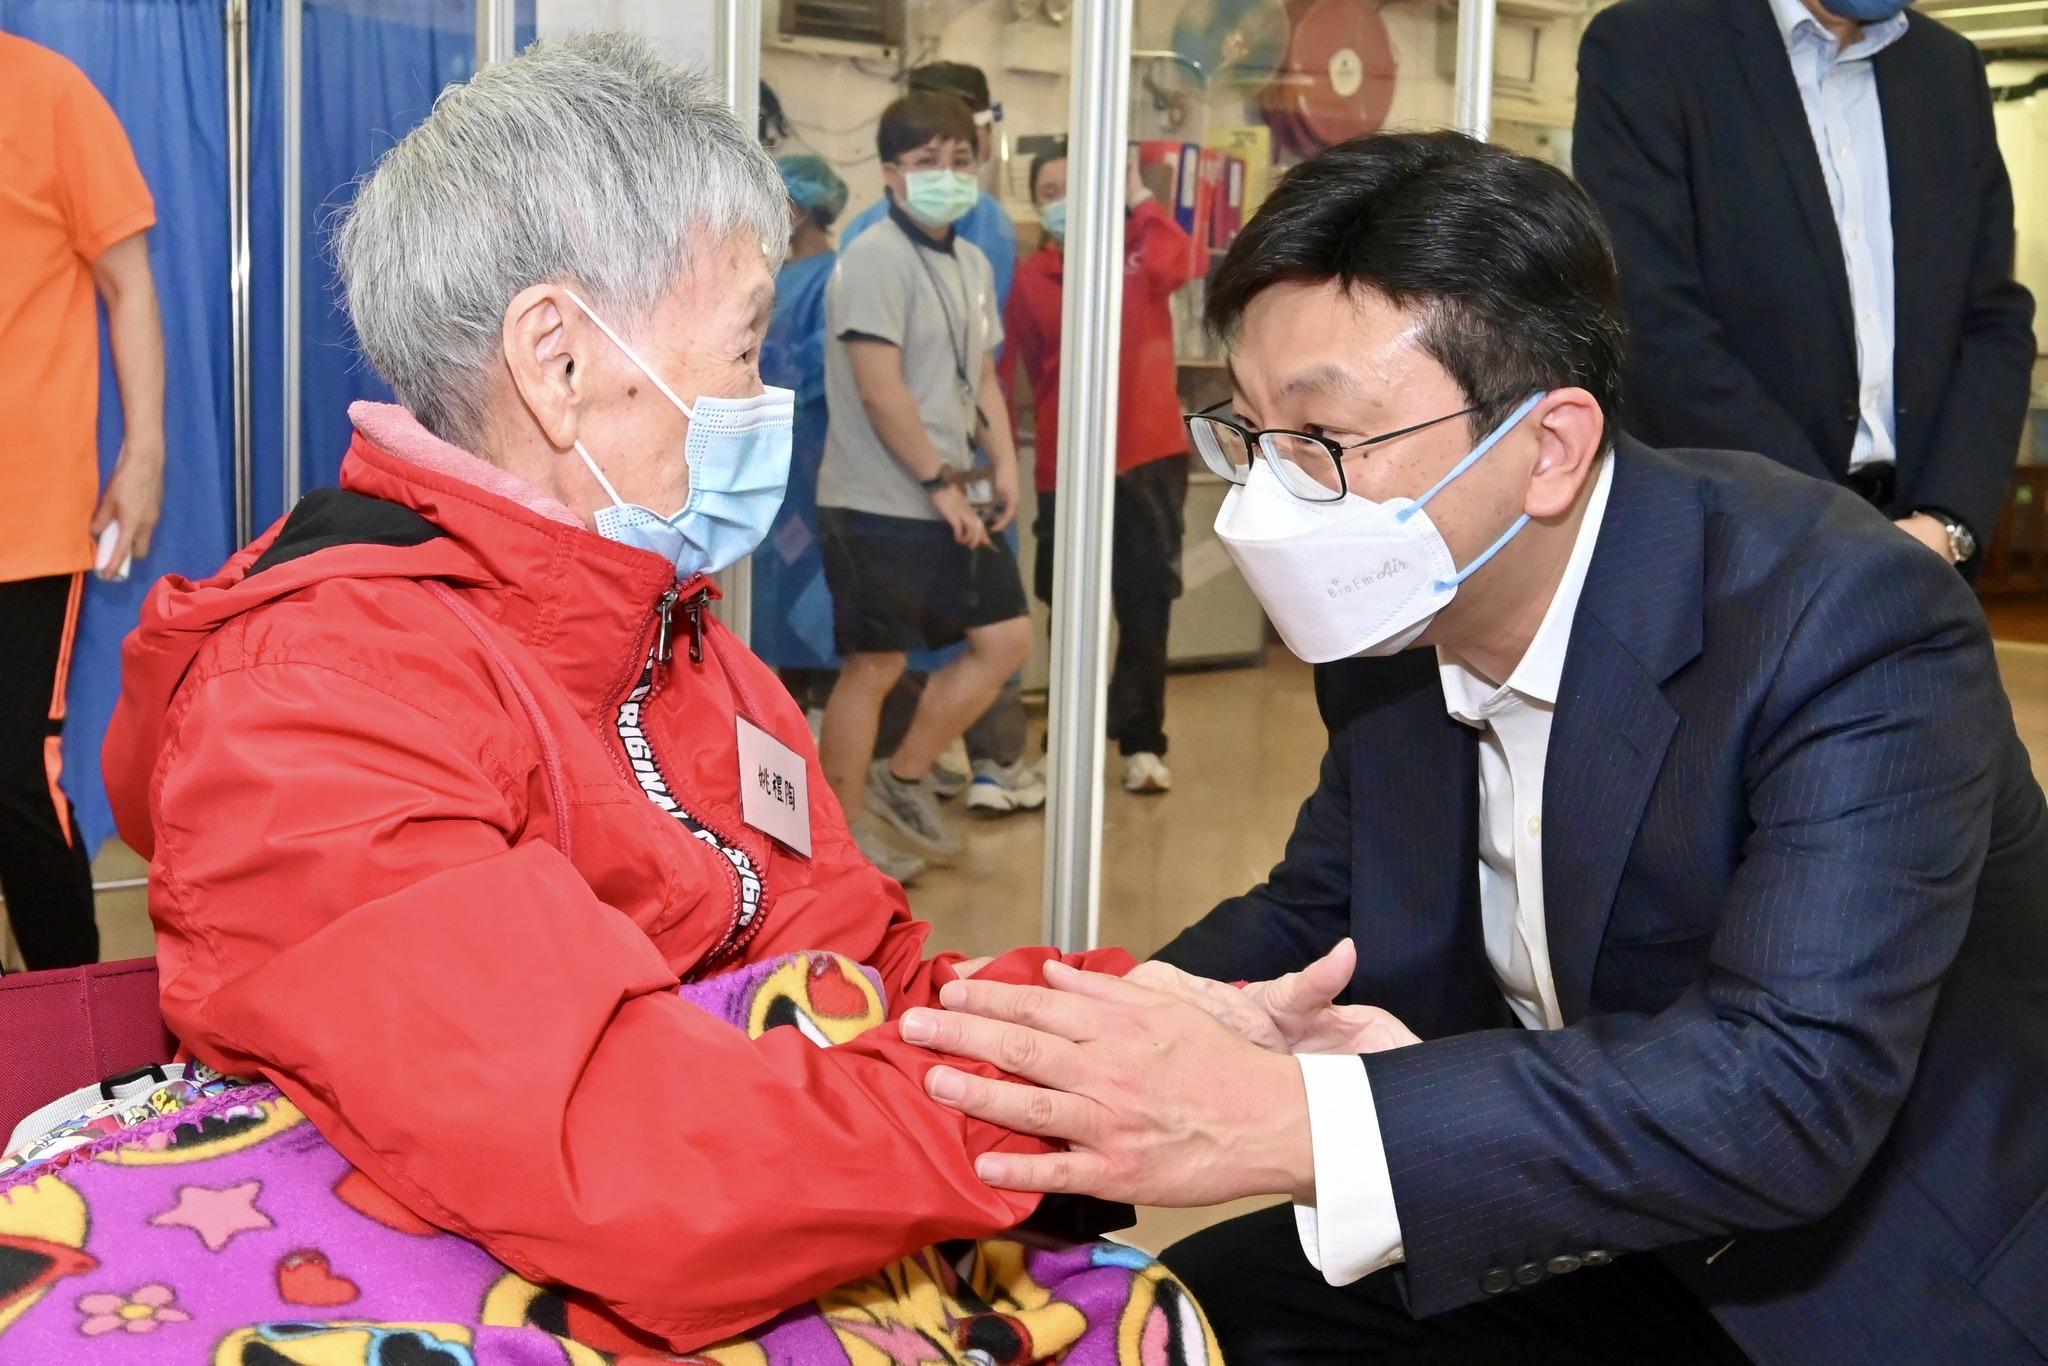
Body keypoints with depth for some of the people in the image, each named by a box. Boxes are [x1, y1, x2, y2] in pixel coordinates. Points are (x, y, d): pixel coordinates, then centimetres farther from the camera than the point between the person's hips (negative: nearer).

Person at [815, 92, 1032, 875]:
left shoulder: (972, 264, 14)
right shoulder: (876, 259, -13)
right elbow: (881, 390, -19)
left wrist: (1003, 467, 6)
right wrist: (941, 483, -15)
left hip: (949, 504, 9)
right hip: (878, 507, -8)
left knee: (1006, 640, 9)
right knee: (873, 665, -2)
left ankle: (903, 781, 23)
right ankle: (845, 833, 13)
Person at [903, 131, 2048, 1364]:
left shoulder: (1853, 625, -27)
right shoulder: (1394, 618, -6)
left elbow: (1795, 1082, -36)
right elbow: (1321, 912, 5)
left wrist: (1284, 1121, -44)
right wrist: (1148, 1027, -19)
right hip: (1604, 1243, 6)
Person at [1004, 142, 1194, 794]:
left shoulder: (1137, 247, 4)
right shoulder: (1031, 278, 5)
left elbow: (1177, 265, -19)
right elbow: (1017, 370, 1)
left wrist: (1137, 197, -14)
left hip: (1149, 452, 0)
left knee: (1146, 602, 3)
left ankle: (1141, 740, 11)